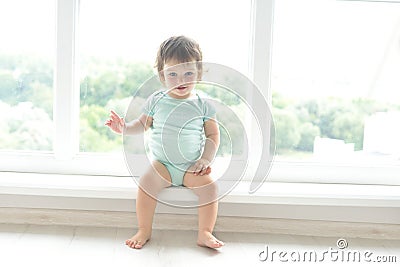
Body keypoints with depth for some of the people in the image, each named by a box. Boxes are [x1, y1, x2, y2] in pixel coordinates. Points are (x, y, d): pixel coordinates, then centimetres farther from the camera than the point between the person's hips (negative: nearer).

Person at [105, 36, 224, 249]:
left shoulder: (202, 105, -1)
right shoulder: (157, 100, 1)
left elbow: (213, 134, 1)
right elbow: (142, 124, 12)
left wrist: (206, 159, -11)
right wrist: (124, 128, -6)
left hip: (192, 167, 0)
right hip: (161, 164, 1)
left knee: (209, 187, -22)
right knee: (146, 183, -24)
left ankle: (205, 233, -8)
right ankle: (144, 230, -7)